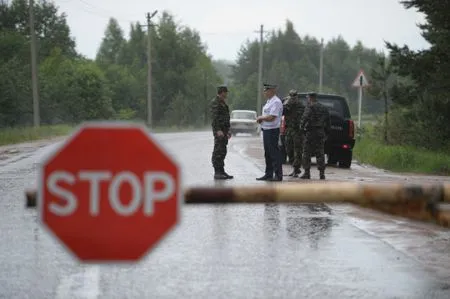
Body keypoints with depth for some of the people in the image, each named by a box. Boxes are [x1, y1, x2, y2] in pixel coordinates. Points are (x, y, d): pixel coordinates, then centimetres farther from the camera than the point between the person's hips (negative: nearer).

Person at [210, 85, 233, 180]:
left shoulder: (223, 103, 19)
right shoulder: (215, 102, -11)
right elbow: (214, 117, -19)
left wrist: (227, 131, 23)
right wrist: (218, 130, -27)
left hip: (223, 130, 10)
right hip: (218, 130, -10)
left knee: (222, 151, 10)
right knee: (218, 151, -10)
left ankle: (221, 172, 14)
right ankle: (217, 173, -11)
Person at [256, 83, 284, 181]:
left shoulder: (276, 102, -16)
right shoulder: (269, 101, 16)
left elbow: (271, 117, -23)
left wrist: (260, 117, -9)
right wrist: (261, 119, 6)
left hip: (272, 130, -10)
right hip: (266, 129, 10)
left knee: (274, 153, -7)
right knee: (268, 153, 14)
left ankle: (278, 175, -5)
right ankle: (268, 174, 22)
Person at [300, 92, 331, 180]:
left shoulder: (310, 107, -7)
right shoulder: (324, 108, 15)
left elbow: (305, 118, -21)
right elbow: (328, 122, 18)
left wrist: (302, 126, -6)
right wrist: (326, 133, 22)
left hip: (311, 133, -6)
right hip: (321, 133, 6)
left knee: (307, 153, 2)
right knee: (320, 153, 6)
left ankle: (307, 173, -1)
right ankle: (322, 173, 0)